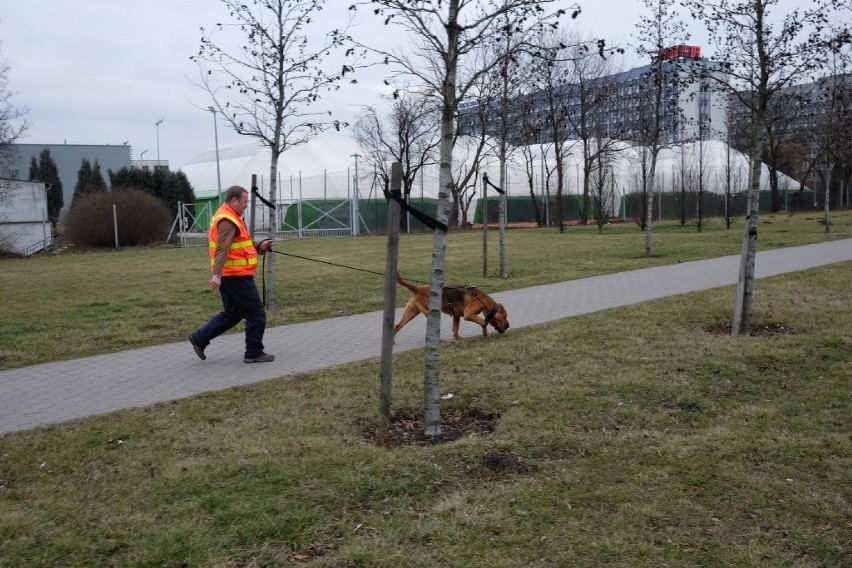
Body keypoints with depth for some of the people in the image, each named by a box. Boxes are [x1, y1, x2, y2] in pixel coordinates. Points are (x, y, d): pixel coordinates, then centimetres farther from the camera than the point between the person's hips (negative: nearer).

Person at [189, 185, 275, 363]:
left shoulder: (231, 217, 17)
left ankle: (199, 338, 19)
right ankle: (254, 353, 9)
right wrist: (216, 274, -34)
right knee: (256, 314, 0)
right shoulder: (228, 221, -16)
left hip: (230, 276, 10)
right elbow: (222, 249, -27)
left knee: (232, 313, 19)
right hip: (237, 276, -10)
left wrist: (258, 246, 8)